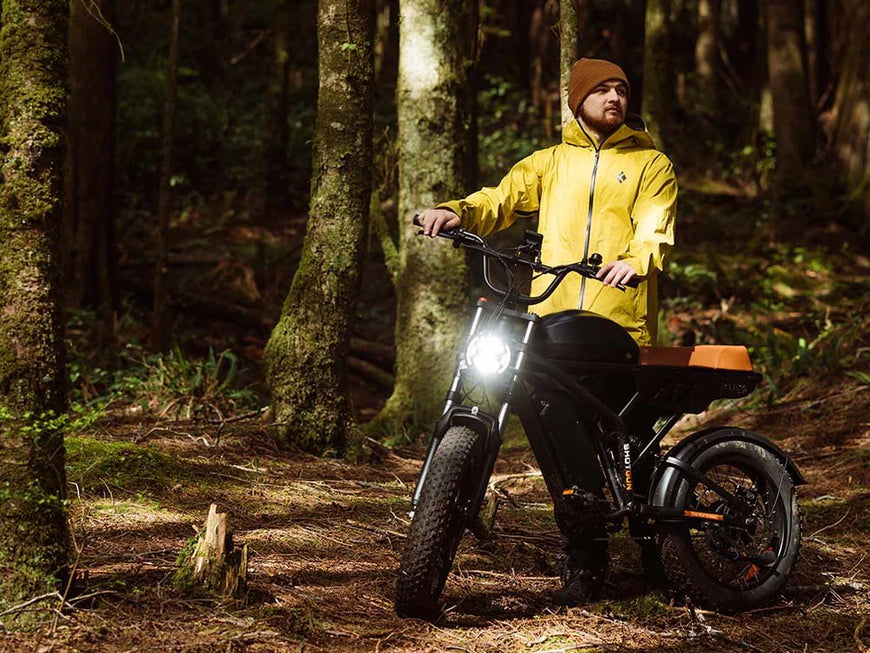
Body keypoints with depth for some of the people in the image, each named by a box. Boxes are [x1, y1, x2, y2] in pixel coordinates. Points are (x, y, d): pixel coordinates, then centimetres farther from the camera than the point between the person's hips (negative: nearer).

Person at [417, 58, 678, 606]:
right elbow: (503, 200, 10)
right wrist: (458, 213, -11)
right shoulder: (551, 163, 22)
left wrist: (635, 260, -26)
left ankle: (657, 550, 9)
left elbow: (657, 231, -3)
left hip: (623, 321, -3)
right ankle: (585, 564, 8)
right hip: (553, 320, 3)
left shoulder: (651, 165, 12)